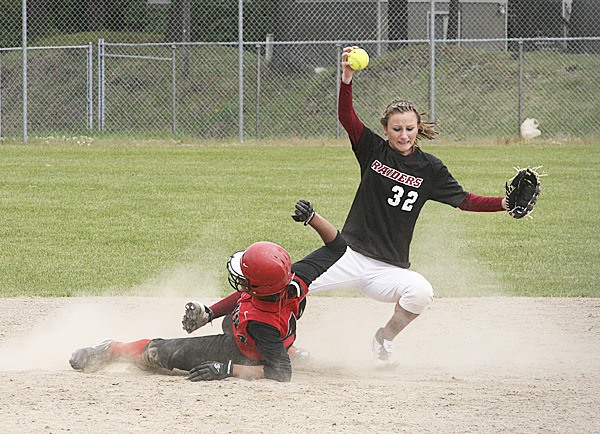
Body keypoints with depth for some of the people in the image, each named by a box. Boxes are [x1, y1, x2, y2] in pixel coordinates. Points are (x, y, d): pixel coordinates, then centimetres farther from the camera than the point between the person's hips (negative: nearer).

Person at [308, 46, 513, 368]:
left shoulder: (430, 168, 2)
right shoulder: (374, 151, 1)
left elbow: (464, 200, 4)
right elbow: (346, 117, -10)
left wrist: (505, 204, -11)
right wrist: (347, 77, -26)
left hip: (389, 269, 0)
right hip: (349, 257, 0)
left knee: (421, 292, -31)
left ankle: (384, 339, -2)